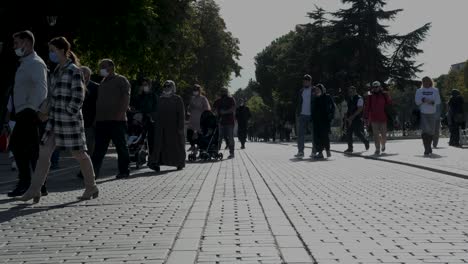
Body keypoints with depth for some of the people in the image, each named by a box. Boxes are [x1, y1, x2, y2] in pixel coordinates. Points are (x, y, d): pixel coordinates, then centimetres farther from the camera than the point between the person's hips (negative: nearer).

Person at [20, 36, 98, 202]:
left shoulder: (74, 71, -10)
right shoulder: (57, 70, 14)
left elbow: (78, 97, -15)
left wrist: (69, 113, -16)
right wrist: (50, 113, 14)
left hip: (70, 120, -8)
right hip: (54, 120, 8)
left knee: (79, 154, 3)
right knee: (44, 153, 1)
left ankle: (91, 187, 18)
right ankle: (34, 190, 3)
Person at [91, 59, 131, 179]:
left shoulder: (121, 80, 0)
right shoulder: (103, 82, 23)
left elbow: (126, 98, -9)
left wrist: (121, 113, -19)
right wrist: (96, 115, 13)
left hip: (116, 120, -7)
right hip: (101, 120, 7)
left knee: (121, 146, 0)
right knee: (99, 147, 4)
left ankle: (124, 171, 6)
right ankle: (93, 171, 4)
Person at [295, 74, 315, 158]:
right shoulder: (301, 91, 15)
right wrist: (297, 114, 8)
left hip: (311, 116, -4)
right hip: (302, 115, 4)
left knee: (314, 134, 3)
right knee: (300, 134, -2)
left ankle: (314, 152, 11)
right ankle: (300, 151, -1)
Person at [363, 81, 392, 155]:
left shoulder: (385, 95, 3)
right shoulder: (370, 97, 5)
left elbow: (389, 104, 6)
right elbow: (367, 108, 4)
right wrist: (366, 117, 2)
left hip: (383, 118, 0)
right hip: (374, 119, 0)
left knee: (383, 134, 4)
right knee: (376, 135, -4)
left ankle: (383, 145, 33)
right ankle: (377, 149, 0)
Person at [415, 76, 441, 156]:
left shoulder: (435, 90, 9)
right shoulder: (419, 91, 8)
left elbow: (438, 101, 1)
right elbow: (417, 101, -1)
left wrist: (432, 102, -18)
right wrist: (423, 100, -20)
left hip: (432, 113, 2)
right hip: (422, 113, -2)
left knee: (431, 131, 7)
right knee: (425, 131, -13)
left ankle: (428, 148, 26)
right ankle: (427, 150, -15)